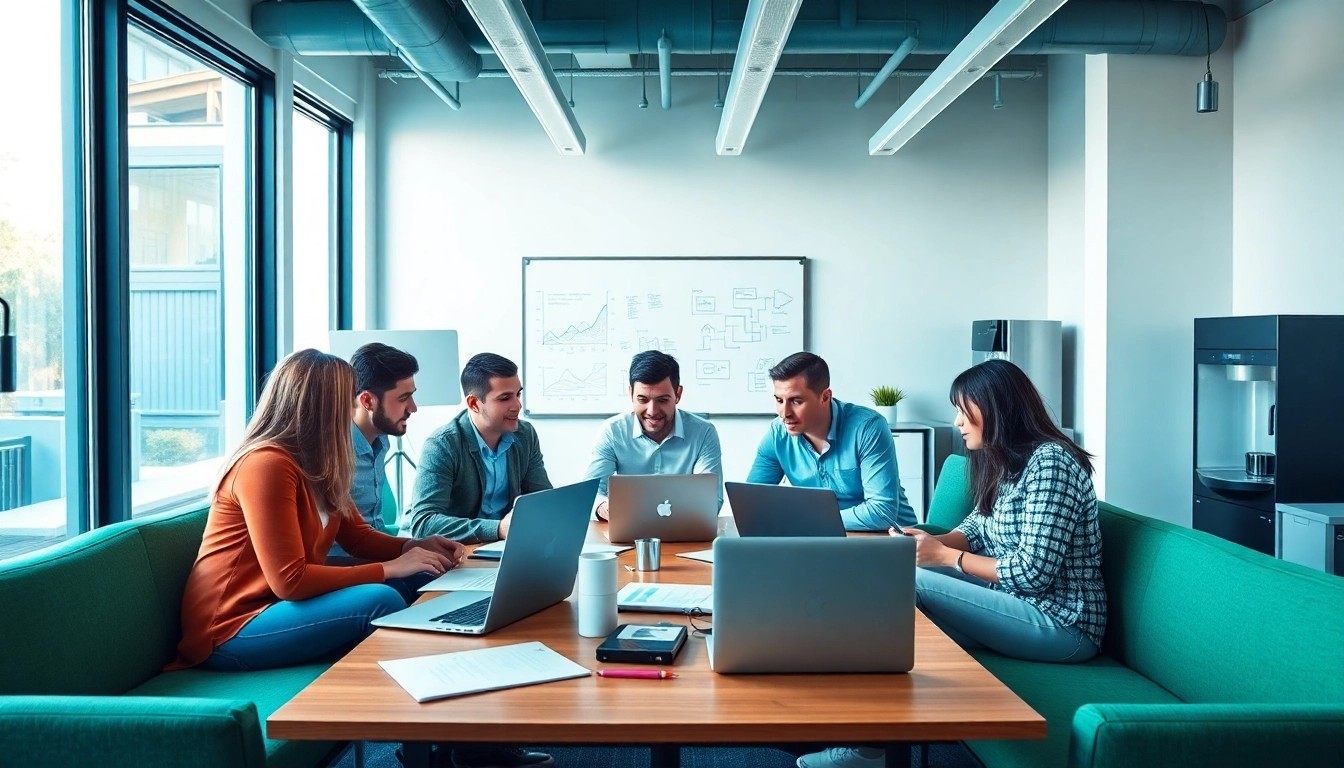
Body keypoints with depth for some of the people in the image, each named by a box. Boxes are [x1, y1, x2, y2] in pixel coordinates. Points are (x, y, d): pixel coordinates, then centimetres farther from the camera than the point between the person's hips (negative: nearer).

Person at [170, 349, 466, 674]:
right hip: (232, 631, -9)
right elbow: (290, 581, -26)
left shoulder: (317, 465, 7)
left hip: (275, 605, 9)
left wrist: (414, 547, -5)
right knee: (380, 601, -24)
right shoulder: (267, 465, -22)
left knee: (411, 589, -7)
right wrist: (390, 568, -22)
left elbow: (359, 537, 14)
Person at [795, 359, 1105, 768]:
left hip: (1061, 623, -9)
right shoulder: (1000, 460, 9)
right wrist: (928, 543, -6)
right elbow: (977, 528, 15)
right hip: (1021, 600, 9)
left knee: (909, 584, -20)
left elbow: (1032, 573, -23)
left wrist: (944, 555, -14)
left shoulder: (1050, 462, -20)